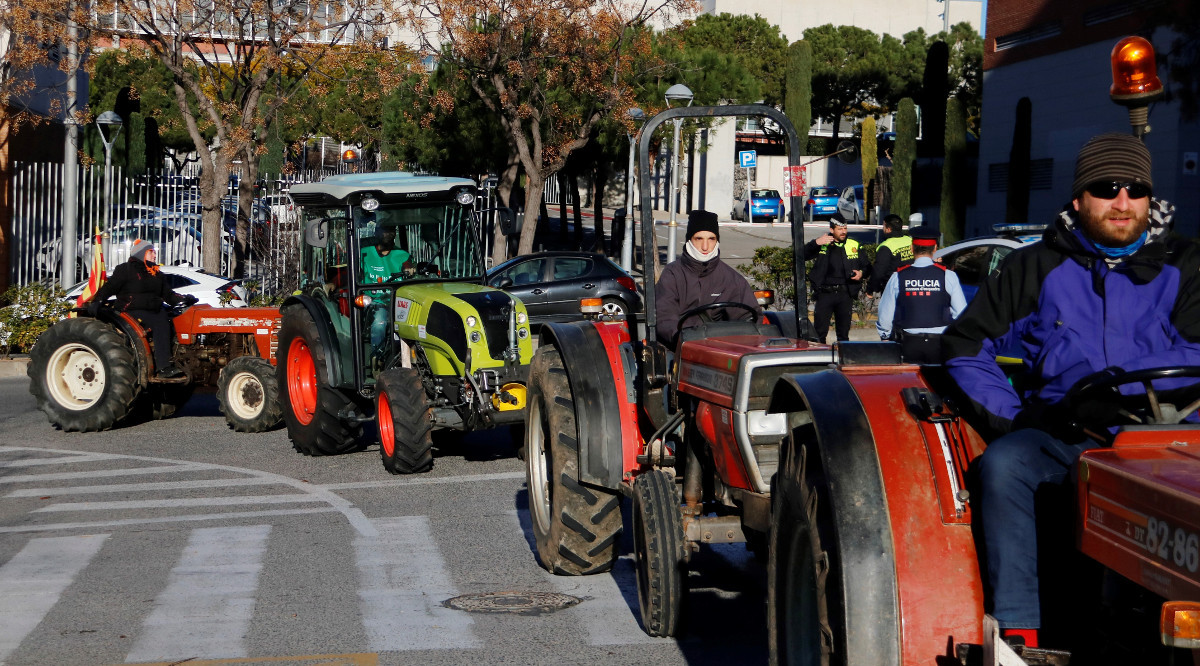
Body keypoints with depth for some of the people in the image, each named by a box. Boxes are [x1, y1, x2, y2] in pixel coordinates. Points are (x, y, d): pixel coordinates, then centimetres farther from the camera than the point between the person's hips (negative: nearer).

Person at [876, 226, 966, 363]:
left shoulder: (898, 277, -2)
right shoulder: (948, 276, -3)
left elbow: (885, 315, 3)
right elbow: (961, 313, -3)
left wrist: (886, 336, 20)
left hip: (909, 343, 1)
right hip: (940, 345, 0)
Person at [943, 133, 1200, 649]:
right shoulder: (1036, 267, 15)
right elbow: (967, 347, 15)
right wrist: (1011, 417, 1)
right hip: (1059, 434, 1)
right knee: (1001, 465, -31)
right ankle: (1017, 629, -31)